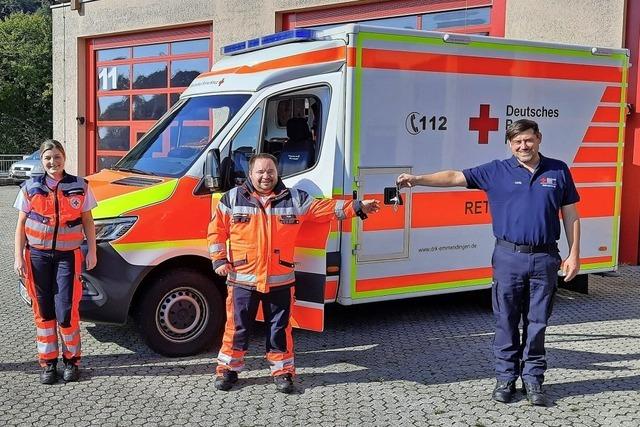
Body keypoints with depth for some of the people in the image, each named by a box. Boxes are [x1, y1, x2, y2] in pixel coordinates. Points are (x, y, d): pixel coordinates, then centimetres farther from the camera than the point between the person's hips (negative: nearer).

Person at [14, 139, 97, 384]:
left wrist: (92, 251, 1)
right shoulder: (30, 188, 4)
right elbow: (21, 225, 6)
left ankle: (71, 360, 13)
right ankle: (48, 363, 17)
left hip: (68, 256, -1)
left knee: (66, 312, -6)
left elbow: (88, 222, 7)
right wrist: (19, 257, 0)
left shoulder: (79, 187, 3)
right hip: (38, 256, 1)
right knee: (43, 311, 6)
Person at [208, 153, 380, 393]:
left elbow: (324, 209, 4)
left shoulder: (295, 199, 4)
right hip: (242, 279, -1)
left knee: (280, 328, 8)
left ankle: (282, 371, 21)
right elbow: (216, 231, 6)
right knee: (237, 327, 6)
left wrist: (357, 207, -2)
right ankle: (228, 369, 21)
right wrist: (219, 260, -1)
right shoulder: (232, 199, 2)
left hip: (280, 281, 1)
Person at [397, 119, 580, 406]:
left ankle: (533, 380, 20)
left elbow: (571, 215, 9)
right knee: (506, 322, 7)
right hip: (509, 257, 0)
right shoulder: (496, 172, 2)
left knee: (536, 323, 8)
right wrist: (417, 179, -17)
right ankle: (505, 378, 19)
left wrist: (574, 254, 4)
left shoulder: (558, 171, 6)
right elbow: (454, 177, -6)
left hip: (544, 258, 1)